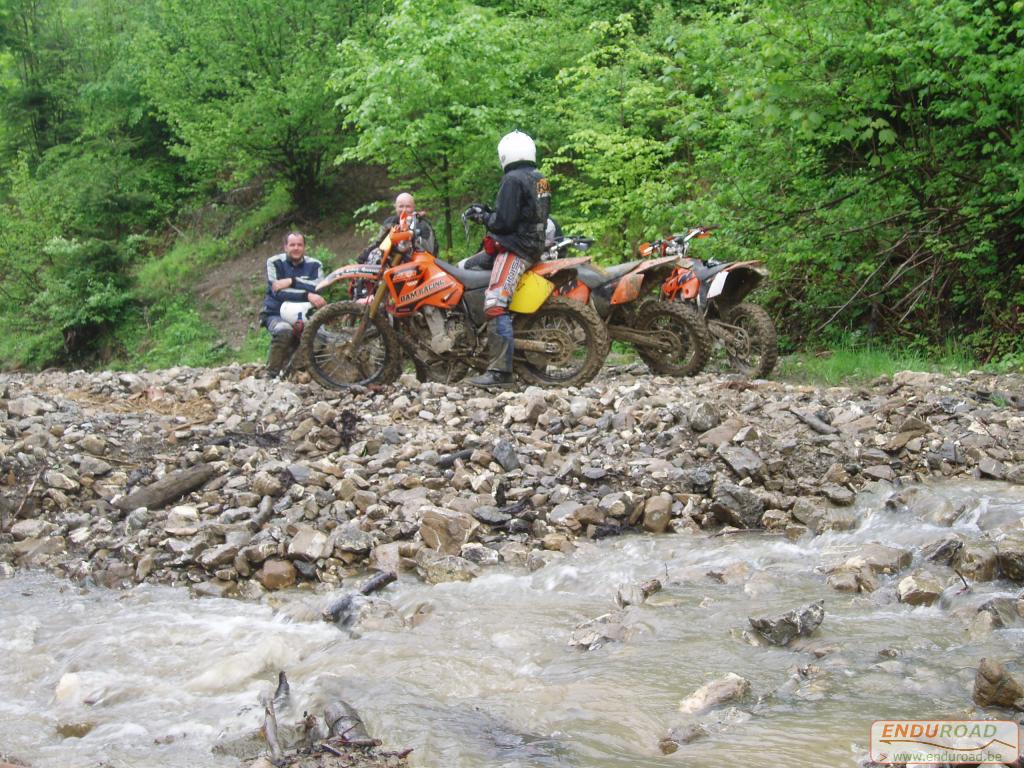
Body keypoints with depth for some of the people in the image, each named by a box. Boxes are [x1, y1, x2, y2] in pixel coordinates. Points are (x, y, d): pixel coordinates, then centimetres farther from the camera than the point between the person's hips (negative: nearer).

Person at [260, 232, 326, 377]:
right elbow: (278, 292, -20)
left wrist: (291, 281, -25)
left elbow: (317, 289, -17)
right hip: (277, 314, -3)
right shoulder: (274, 262, -4)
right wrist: (307, 295, -31)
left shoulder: (314, 265, 2)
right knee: (284, 331, -36)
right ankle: (272, 373, -22)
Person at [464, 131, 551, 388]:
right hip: (536, 247, 10)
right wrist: (488, 213, 18)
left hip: (515, 249, -10)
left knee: (496, 305, -18)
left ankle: (500, 371, -26)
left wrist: (483, 216, 1)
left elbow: (504, 221, -18)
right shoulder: (541, 180, 15)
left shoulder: (513, 180, -13)